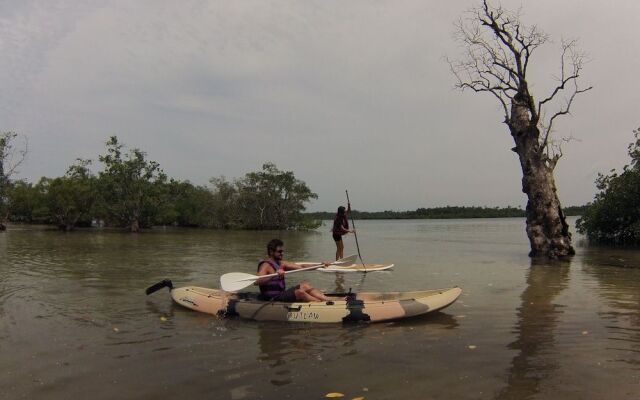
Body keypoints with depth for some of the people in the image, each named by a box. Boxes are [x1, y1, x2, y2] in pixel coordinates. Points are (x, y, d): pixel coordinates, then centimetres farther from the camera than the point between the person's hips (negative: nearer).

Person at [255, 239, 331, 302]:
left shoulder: (281, 263, 13)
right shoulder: (266, 265, -13)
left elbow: (301, 267, 8)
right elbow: (257, 281, -32)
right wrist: (275, 274, -43)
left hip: (281, 294, 9)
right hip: (273, 298, -9)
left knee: (305, 285, -3)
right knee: (300, 292, -24)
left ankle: (329, 300, -12)